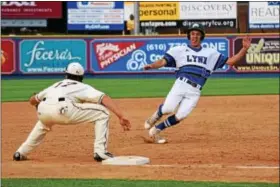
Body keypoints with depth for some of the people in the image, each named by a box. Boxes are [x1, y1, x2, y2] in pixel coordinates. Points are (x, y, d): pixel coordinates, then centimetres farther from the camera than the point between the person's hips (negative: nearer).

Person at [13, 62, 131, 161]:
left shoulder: (56, 85, 37)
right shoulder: (83, 87, 26)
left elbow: (32, 100, 44)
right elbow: (104, 99, 7)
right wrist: (121, 116, -2)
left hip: (42, 110, 5)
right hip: (63, 109, -5)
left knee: (44, 123, 43)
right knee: (102, 113, 9)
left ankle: (21, 153, 34)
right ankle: (100, 152, 0)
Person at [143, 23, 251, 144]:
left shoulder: (210, 53, 21)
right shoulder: (180, 50, 14)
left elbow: (229, 61, 16)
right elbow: (164, 61, 3)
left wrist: (244, 49, 4)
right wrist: (152, 66, -17)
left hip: (195, 92, 2)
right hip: (181, 84, -2)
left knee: (180, 116, -15)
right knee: (168, 108, -23)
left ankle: (155, 130, 4)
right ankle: (155, 116, 12)